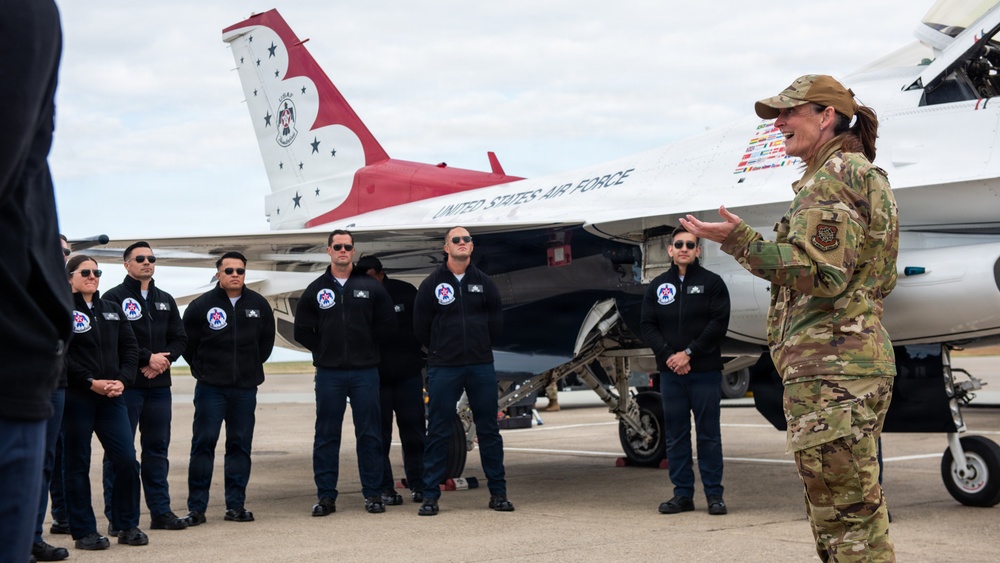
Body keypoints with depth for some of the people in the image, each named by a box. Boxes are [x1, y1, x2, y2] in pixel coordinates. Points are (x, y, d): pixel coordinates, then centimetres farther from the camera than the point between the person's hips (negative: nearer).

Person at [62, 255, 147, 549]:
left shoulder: (111, 310, 15)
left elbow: (130, 347, 13)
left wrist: (122, 380, -3)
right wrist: (90, 382, -15)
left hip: (111, 396, 5)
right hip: (75, 398, -5)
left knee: (127, 460, -1)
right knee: (77, 464, 2)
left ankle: (128, 526, 12)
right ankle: (84, 532, 10)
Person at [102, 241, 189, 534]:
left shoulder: (165, 300, 17)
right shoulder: (114, 298, -2)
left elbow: (179, 339, 12)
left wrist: (163, 360, -7)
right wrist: (148, 358, -14)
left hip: (159, 385, 6)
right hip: (125, 385, -6)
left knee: (157, 448, 10)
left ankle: (161, 511, 16)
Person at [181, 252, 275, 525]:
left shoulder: (258, 305, 6)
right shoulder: (201, 305, -3)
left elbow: (267, 339, 18)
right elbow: (187, 344, 6)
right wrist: (203, 369, 6)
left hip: (246, 389, 3)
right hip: (210, 388, -3)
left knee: (240, 445, 5)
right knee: (203, 444, -4)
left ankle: (235, 505, 11)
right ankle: (196, 508, 0)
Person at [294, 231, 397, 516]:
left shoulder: (371, 287, 5)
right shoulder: (315, 290, 7)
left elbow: (387, 324, 6)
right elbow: (302, 330, 8)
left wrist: (365, 347, 3)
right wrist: (325, 351, 3)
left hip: (365, 371, 0)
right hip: (328, 374, 1)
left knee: (369, 434, 3)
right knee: (326, 435, 3)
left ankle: (373, 494, 9)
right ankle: (326, 495, 8)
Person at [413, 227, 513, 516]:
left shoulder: (484, 283, 7)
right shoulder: (431, 284, 1)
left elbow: (496, 323, 14)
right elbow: (420, 326, 5)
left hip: (481, 367, 2)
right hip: (443, 369, -2)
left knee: (489, 430, 7)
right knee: (438, 432, 0)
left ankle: (498, 492, 15)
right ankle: (430, 495, 5)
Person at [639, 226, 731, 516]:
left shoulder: (712, 283, 2)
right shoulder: (657, 286, 11)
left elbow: (719, 323, -6)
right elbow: (647, 325, 6)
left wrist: (689, 353, -12)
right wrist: (668, 355, -9)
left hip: (705, 372, -3)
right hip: (670, 372, 3)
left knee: (709, 434, 1)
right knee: (675, 435, 5)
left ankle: (714, 494, 7)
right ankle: (682, 493, 12)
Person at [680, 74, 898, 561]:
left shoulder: (834, 175, -10)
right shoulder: (863, 174, 22)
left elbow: (822, 275, -20)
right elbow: (882, 281, 24)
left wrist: (741, 242, -21)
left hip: (829, 365, -11)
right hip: (856, 356, 11)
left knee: (847, 519, -10)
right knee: (854, 514, 13)